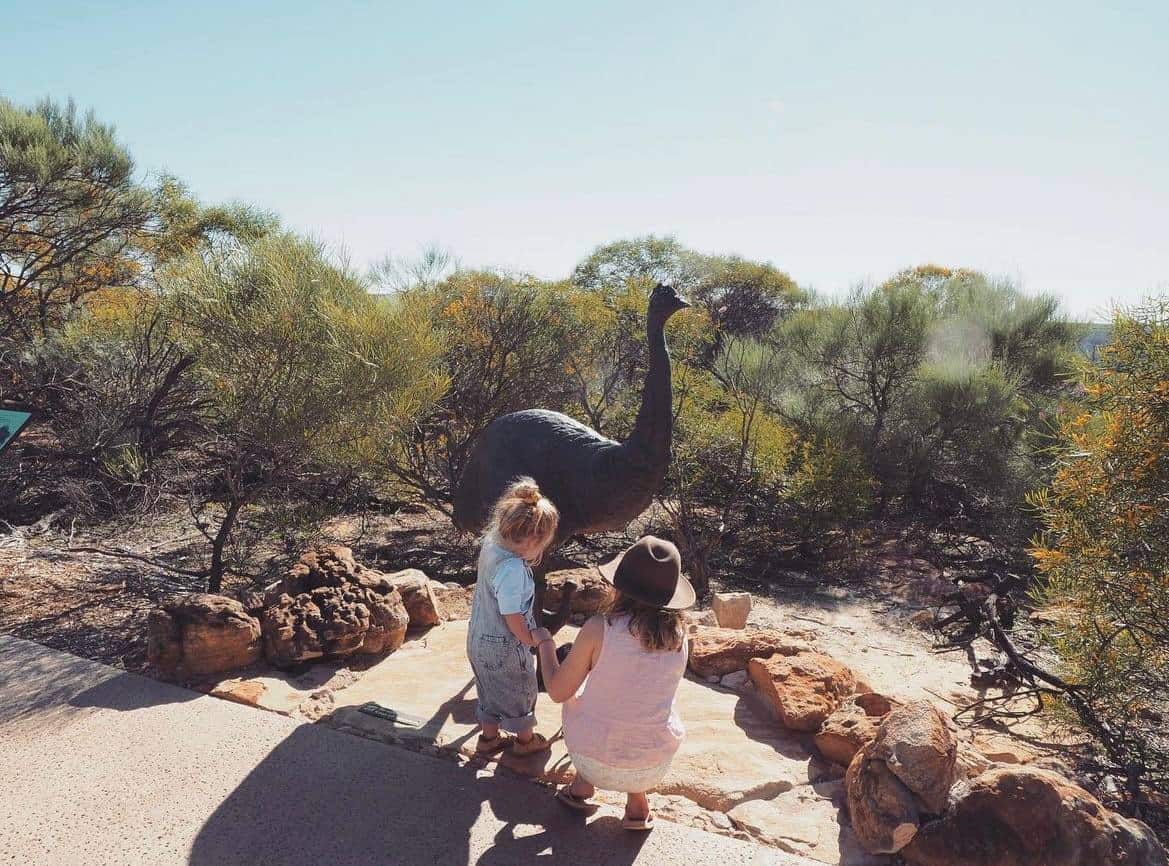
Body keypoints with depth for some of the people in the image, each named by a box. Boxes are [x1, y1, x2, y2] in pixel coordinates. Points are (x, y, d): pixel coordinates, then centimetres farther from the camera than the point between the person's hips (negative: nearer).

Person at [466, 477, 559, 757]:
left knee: (491, 689, 28)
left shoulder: (490, 543, -12)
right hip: (505, 647, -7)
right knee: (521, 691, 19)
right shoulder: (512, 569, -36)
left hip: (479, 638, 7)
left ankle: (489, 736, 47)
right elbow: (512, 615, -27)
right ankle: (525, 739, 41)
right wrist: (530, 637, -10)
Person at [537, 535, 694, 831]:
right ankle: (637, 801, 23)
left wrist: (545, 646, 7)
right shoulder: (678, 635, -10)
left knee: (573, 702, 27)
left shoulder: (599, 628, -21)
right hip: (655, 767, 2)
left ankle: (583, 784, 19)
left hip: (595, 762, -2)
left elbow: (558, 691, -10)